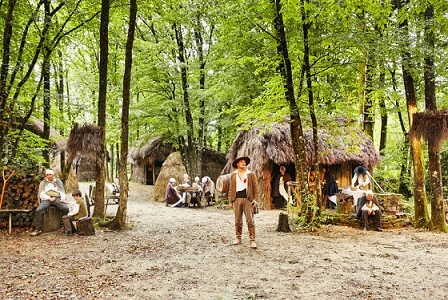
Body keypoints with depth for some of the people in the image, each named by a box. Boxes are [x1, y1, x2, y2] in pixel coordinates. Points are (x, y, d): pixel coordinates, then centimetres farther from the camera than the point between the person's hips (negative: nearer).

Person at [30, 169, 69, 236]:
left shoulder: (58, 181, 23)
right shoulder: (43, 183, 21)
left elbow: (62, 191, 15)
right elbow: (41, 194, 9)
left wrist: (63, 198, -7)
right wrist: (49, 198, -9)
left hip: (57, 198, 0)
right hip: (46, 199, 1)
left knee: (66, 208, -30)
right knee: (39, 210, -29)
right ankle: (38, 229, -19)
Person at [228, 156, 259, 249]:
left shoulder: (251, 175, 6)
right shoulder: (233, 176, 12)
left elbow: (255, 187, 4)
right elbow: (231, 189, 12)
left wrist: (255, 199, -5)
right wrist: (230, 200, 6)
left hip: (248, 199, -2)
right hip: (237, 199, 2)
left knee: (250, 220, -5)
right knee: (238, 220, 8)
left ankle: (252, 240, -1)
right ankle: (238, 238, 20)